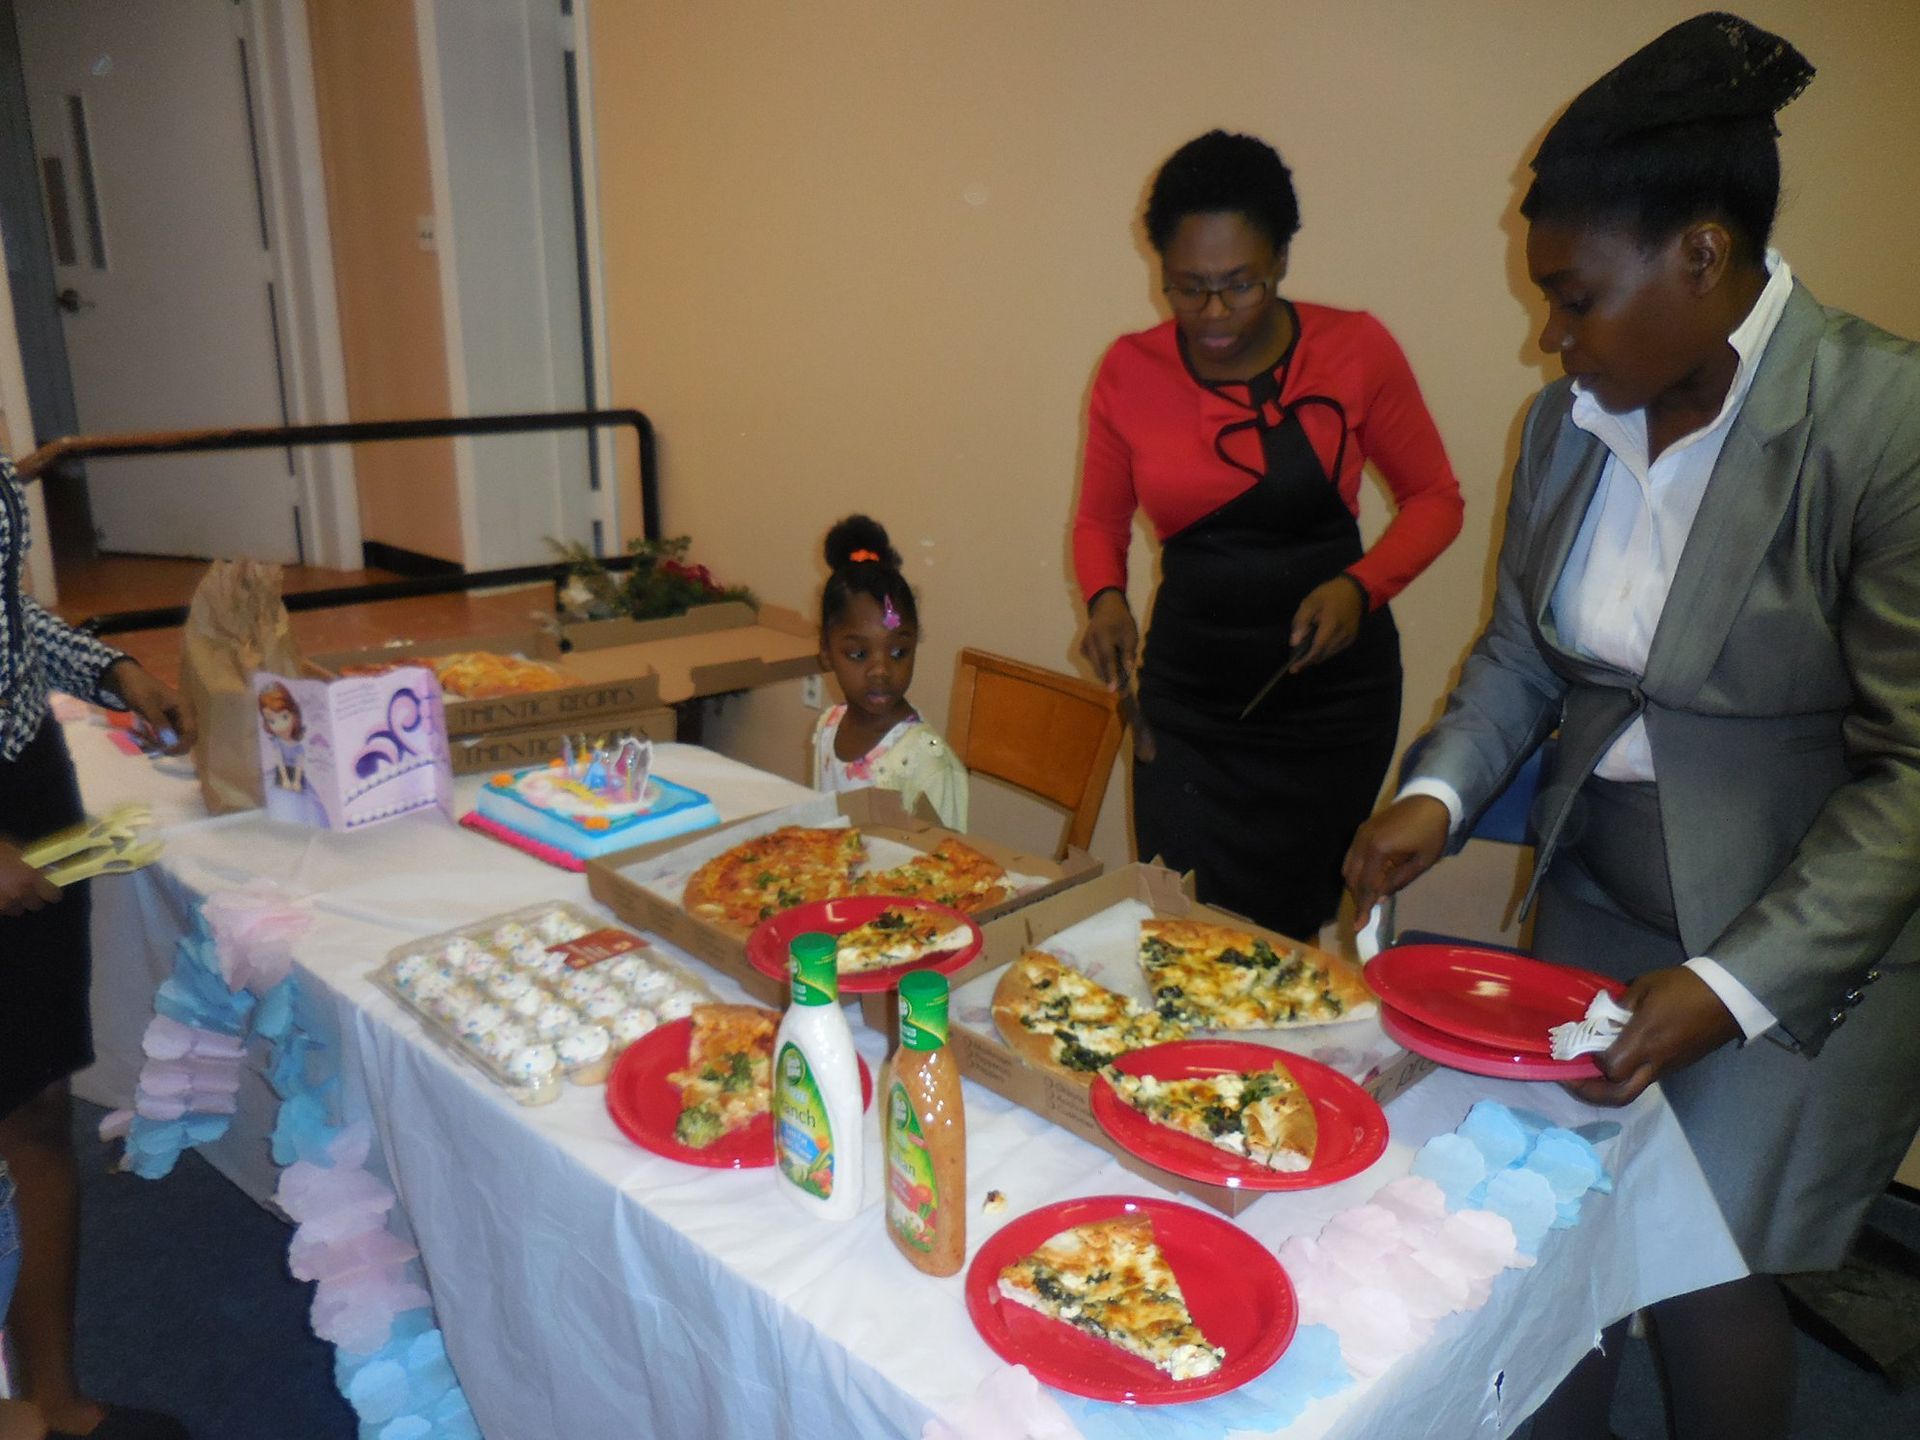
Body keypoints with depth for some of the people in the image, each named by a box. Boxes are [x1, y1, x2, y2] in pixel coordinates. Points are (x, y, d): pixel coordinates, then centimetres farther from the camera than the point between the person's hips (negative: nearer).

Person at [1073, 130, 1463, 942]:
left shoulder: (1354, 349, -6)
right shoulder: (1131, 370, -3)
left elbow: (1434, 497, 3)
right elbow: (1099, 520, 10)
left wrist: (1361, 586, -15)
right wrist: (1104, 599, -11)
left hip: (1330, 689, -1)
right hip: (1186, 697, 1)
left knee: (1291, 934, 8)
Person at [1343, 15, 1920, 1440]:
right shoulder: (1572, 417, -1)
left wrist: (1731, 988, -24)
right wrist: (1439, 795, -7)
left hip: (1804, 945, -5)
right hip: (1594, 900, 5)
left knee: (1704, 1271, 6)